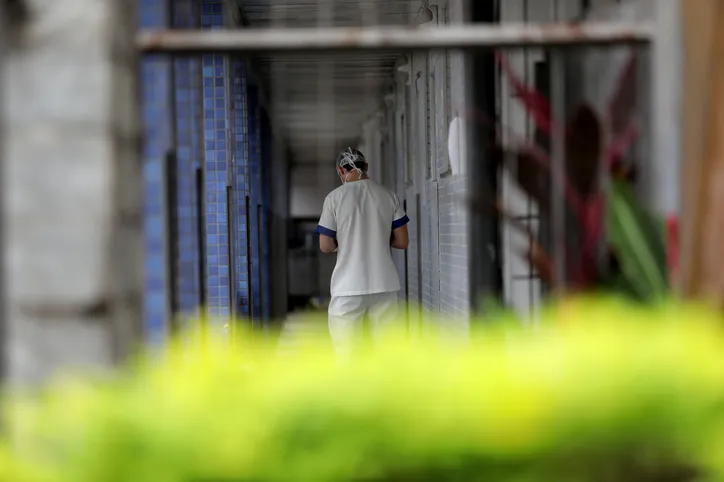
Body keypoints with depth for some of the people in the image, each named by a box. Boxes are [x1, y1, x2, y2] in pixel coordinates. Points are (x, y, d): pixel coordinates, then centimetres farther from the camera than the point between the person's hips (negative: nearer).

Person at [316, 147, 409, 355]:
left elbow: (325, 246, -2)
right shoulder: (388, 196, 4)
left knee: (344, 351, 4)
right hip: (384, 285, 3)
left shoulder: (335, 197, -4)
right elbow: (402, 242, 5)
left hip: (348, 286, -3)